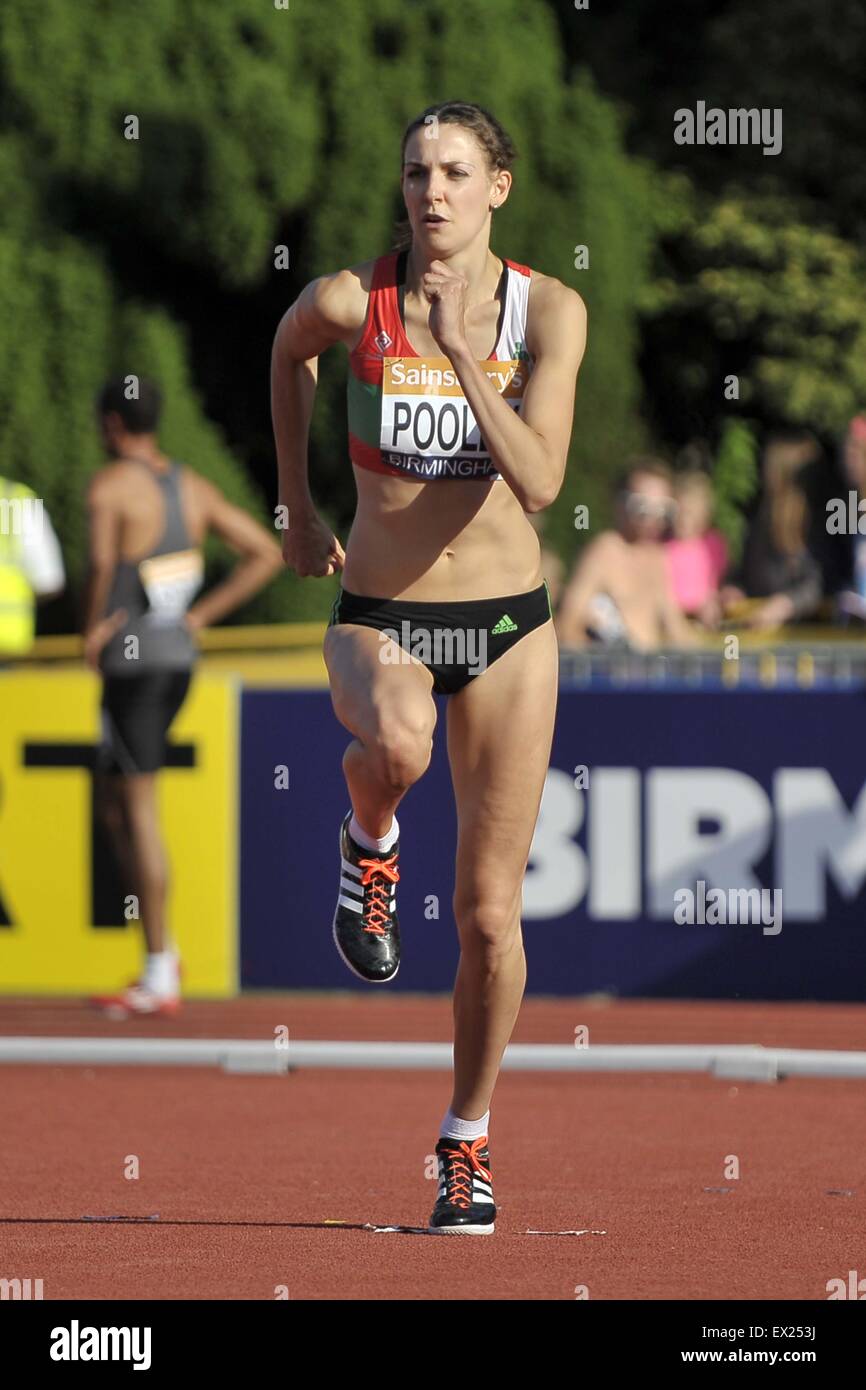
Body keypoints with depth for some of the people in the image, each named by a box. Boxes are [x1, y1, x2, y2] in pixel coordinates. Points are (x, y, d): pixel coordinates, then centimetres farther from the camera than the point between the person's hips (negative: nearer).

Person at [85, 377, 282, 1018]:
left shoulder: (110, 486, -13)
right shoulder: (194, 486, 10)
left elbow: (102, 562, -29)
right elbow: (267, 552, 11)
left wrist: (94, 630, -12)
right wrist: (201, 616, 10)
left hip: (133, 659, -8)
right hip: (180, 654, 8)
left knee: (139, 809, -3)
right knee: (114, 801, 19)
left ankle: (160, 977, -2)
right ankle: (163, 951, 14)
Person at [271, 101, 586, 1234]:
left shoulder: (549, 311, -9)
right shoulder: (351, 300, -9)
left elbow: (539, 483, -20)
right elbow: (288, 351, 16)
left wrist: (462, 353, -28)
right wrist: (297, 504, 19)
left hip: (507, 627, 1)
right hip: (378, 617, -1)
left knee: (489, 914, 2)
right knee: (396, 744, -39)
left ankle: (469, 1143, 22)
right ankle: (369, 846, -3)